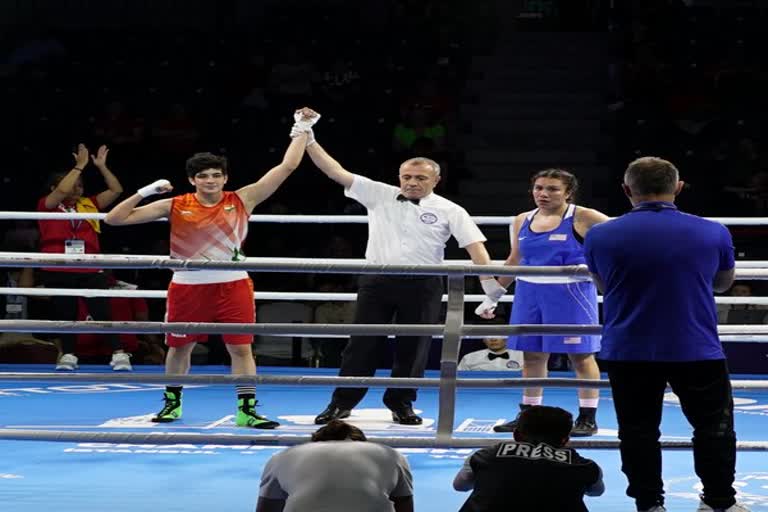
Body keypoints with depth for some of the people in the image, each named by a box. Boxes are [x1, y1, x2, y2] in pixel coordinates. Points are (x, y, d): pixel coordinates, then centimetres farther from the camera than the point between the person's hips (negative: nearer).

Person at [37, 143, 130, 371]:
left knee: (102, 313, -4)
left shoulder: (89, 204, 9)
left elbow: (116, 190, 6)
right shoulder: (47, 206, -1)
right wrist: (80, 166, -17)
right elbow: (62, 191, -20)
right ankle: (68, 355, 25)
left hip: (90, 271, 1)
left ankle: (119, 354, -4)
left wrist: (101, 166, -3)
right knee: (64, 314, 10)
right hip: (58, 272, -1)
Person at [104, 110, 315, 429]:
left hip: (232, 284, -1)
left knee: (241, 348, -5)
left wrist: (302, 131, -6)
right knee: (179, 347, 13)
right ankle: (172, 402, 34)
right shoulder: (175, 206, -2)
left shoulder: (242, 200, -1)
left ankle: (246, 410, 1)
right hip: (188, 285, 1)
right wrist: (145, 192, -14)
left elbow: (287, 166, -3)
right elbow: (116, 219, -2)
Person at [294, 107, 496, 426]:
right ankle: (342, 403, 10)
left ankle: (401, 403, 19)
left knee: (413, 348, 4)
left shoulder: (449, 211, 0)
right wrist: (308, 139, -5)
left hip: (422, 285, -1)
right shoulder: (379, 195, 5)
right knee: (362, 343, 2)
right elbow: (335, 171, 3)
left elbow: (476, 247, -4)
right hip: (377, 281, 1)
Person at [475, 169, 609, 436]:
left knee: (580, 355, -2)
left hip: (570, 293, -5)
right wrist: (492, 296, 21)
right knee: (532, 355, 9)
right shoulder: (522, 221, 10)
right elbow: (514, 261, 20)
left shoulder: (583, 219, -6)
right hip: (529, 293, 5)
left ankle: (588, 418, 4)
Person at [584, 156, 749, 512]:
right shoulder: (713, 233, -5)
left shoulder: (600, 236, -5)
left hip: (628, 352, 0)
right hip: (697, 350, 0)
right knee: (714, 428, 16)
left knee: (638, 431, 12)